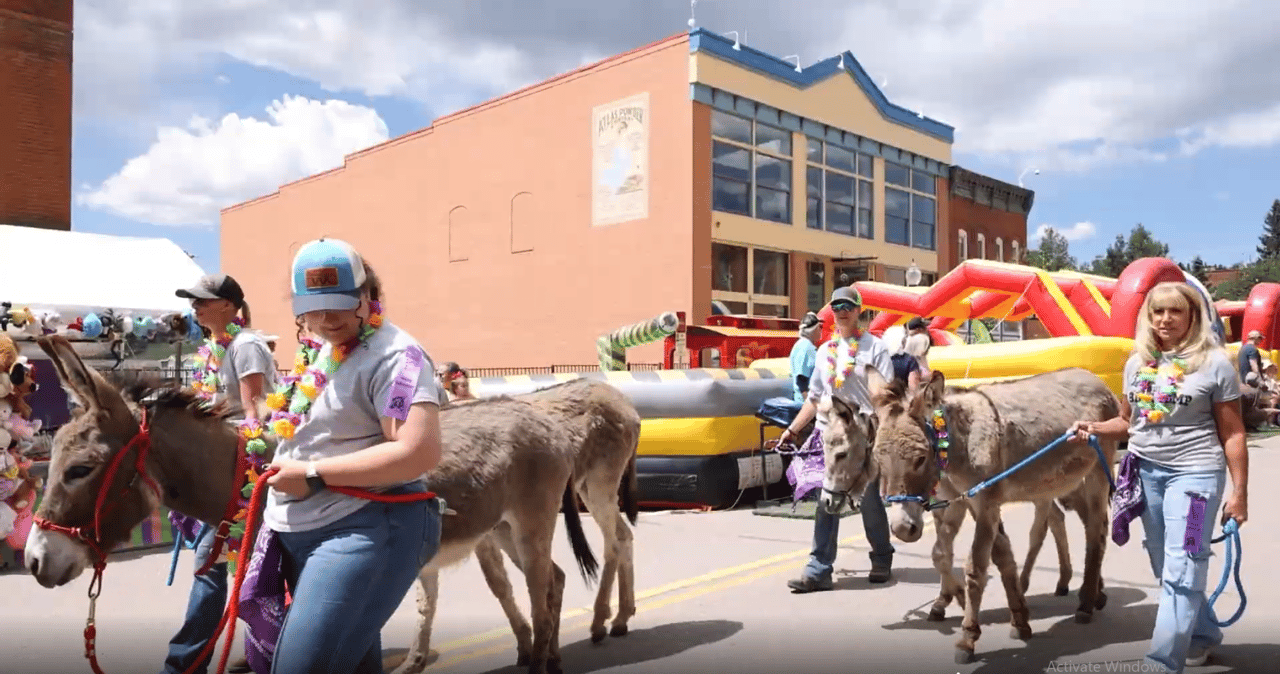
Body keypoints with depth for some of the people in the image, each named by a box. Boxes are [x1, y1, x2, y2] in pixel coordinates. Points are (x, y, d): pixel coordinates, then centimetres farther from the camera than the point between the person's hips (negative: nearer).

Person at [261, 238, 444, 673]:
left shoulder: (394, 355, -16)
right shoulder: (319, 353, 13)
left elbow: (420, 453, -28)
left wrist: (313, 475, -22)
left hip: (367, 531, -9)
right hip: (298, 534, 9)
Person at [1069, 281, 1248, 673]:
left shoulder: (1214, 363, -6)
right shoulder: (1137, 362, 8)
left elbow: (1232, 434, -4)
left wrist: (1239, 492, -5)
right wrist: (1094, 429, -4)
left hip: (1194, 472, -6)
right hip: (1146, 471, 6)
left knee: (1180, 570, -7)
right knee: (1165, 568, 15)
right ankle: (1204, 634, 37)